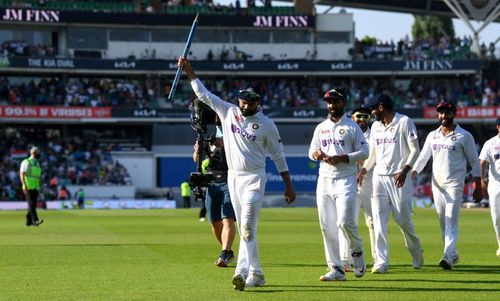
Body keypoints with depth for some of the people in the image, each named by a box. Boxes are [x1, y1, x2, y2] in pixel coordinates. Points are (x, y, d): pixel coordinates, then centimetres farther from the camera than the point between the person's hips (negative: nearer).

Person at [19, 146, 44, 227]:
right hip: (28, 188, -8)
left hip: (35, 187, 8)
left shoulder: (37, 164, 19)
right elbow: (22, 174, -11)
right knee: (31, 204, -15)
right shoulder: (26, 162, -4)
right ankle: (35, 220, -25)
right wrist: (24, 184, -21)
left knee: (34, 204, 5)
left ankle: (29, 221, 13)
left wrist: (39, 188, 19)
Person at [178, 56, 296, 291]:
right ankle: (256, 274, 15)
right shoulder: (228, 112, 5)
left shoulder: (266, 124, -5)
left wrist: (289, 186, 0)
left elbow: (278, 156, 0)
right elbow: (203, 94, 7)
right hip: (233, 177, 5)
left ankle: (242, 272, -29)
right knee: (244, 229, 8)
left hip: (254, 178, -5)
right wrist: (189, 71, 1)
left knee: (247, 227, -17)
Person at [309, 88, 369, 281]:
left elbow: (364, 152, -3)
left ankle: (357, 251, 12)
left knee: (345, 221, -17)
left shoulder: (352, 127, 1)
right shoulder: (321, 128, 16)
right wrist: (316, 154, -4)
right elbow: (312, 151, 20)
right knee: (327, 227, 0)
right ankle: (336, 269, 2)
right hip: (324, 180, 5)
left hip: (345, 180, -5)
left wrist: (341, 158, -15)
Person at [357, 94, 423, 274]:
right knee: (379, 221, -4)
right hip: (379, 177, 6)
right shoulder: (375, 126, 15)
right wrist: (363, 170, 5)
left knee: (403, 219, -4)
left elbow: (415, 150, -7)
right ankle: (381, 262, -5)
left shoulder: (404, 122, -4)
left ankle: (417, 255, 20)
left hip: (399, 178, -6)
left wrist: (405, 170, -19)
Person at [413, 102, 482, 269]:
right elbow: (423, 158, 12)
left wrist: (478, 187, -3)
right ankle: (453, 255, 21)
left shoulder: (464, 136, 0)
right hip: (437, 185, 5)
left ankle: (448, 257, -24)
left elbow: (474, 162, 1)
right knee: (443, 223, 8)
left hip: (455, 185, -5)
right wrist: (412, 173, -5)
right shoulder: (432, 136, 13)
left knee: (451, 222, -15)